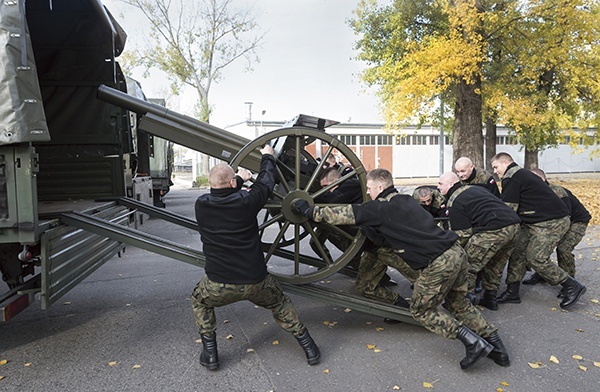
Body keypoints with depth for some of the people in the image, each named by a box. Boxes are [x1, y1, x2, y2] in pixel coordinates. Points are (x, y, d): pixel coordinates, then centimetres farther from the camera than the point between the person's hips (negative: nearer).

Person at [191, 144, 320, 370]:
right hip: (255, 282, 0)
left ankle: (210, 353, 27)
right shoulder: (245, 201, -11)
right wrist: (267, 157, 27)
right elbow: (266, 184, 10)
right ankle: (308, 346, 28)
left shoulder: (201, 205, -5)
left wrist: (239, 180, 33)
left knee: (200, 302, 32)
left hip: (218, 285, 0)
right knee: (280, 304, 28)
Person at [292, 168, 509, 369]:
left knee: (421, 310, 12)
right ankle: (496, 345, 27)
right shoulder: (406, 199, 17)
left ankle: (473, 341, 6)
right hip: (457, 252, 9)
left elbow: (343, 215, -5)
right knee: (458, 303, 27)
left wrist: (309, 211, 5)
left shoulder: (380, 208, -8)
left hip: (438, 264, -9)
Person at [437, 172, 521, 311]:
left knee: (468, 265, 1)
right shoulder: (475, 188, 26)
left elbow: (463, 234, -5)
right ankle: (490, 299, 33)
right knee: (495, 264, 24)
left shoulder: (454, 202, 0)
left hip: (494, 230, -10)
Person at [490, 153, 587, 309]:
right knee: (517, 252, 6)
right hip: (538, 222, 10)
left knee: (535, 259, -10)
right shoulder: (522, 174, 20)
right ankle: (512, 292, 11)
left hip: (551, 222, -10)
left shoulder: (511, 178, -12)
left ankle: (572, 287, 6)